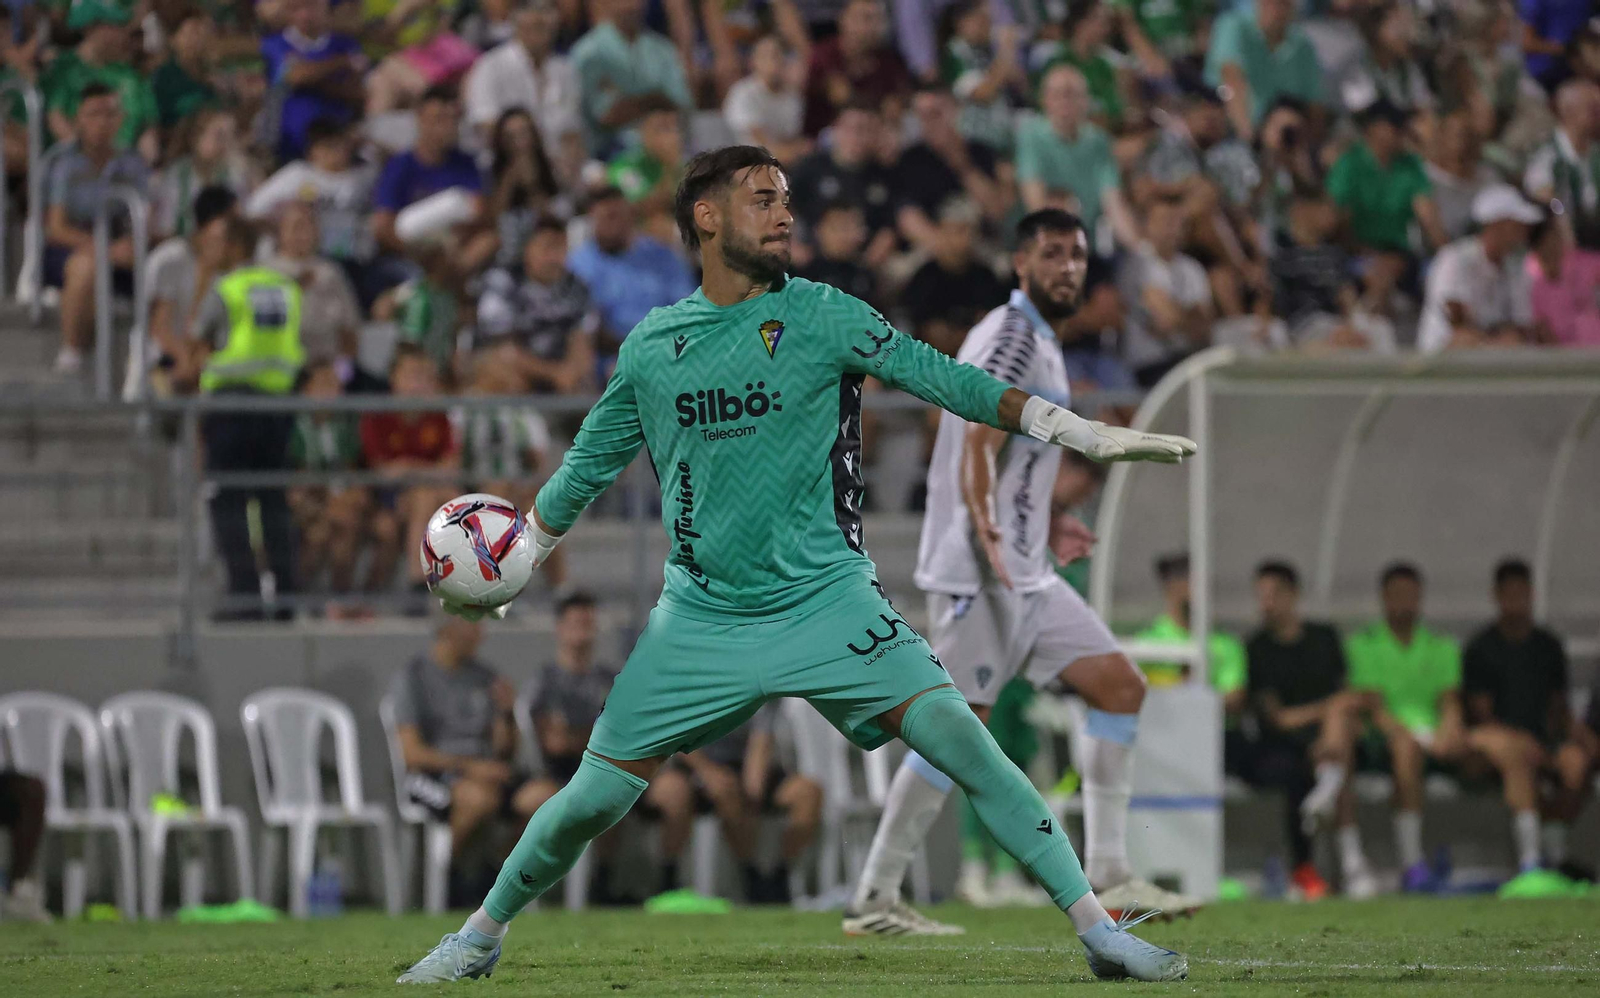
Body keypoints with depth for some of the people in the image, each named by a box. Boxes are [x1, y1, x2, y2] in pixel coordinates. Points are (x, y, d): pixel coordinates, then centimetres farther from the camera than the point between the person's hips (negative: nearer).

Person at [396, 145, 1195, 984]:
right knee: (594, 798, 0)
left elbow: (942, 379, -6)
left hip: (825, 598, -1)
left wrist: (1092, 436, -13)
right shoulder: (650, 347, 5)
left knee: (958, 738, -18)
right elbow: (586, 469, 19)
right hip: (701, 619, 2)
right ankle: (480, 937, 24)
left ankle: (1098, 931, -15)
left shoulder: (820, 316, -2)